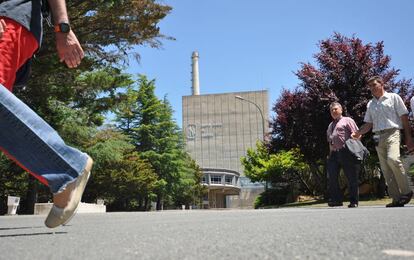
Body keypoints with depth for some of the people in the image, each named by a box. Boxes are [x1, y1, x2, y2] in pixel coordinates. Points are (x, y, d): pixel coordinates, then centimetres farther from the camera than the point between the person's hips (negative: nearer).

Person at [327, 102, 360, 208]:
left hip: (346, 152, -6)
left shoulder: (347, 120, 9)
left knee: (351, 178, -2)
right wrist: (330, 153, 15)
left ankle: (354, 201, 4)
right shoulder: (330, 126, 27)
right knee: (331, 177, -3)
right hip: (334, 153, 6)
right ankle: (336, 200, 3)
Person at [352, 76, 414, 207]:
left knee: (393, 159, -28)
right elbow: (368, 124, 19)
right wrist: (358, 133, 0)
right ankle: (397, 199, 3)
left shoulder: (393, 97, 7)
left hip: (392, 133, -5)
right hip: (378, 137, 5)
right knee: (386, 169, 0)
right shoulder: (370, 104, 19)